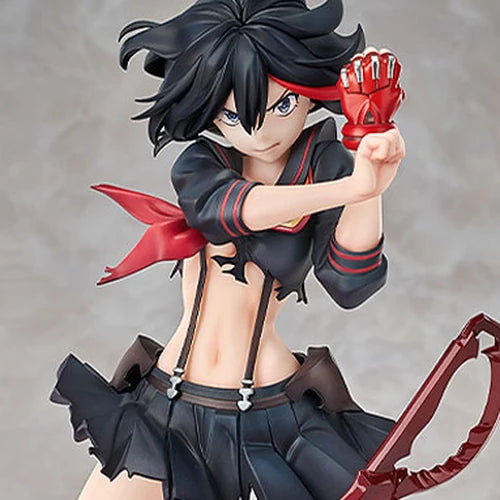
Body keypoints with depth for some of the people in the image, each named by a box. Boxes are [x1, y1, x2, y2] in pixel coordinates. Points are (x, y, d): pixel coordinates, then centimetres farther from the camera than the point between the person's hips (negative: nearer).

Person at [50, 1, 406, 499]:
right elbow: (236, 206, -22)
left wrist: (369, 185, -35)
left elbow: (348, 284, -18)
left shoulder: (327, 166, -3)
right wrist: (353, 185, -36)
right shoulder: (197, 165, 3)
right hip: (169, 404, 2)